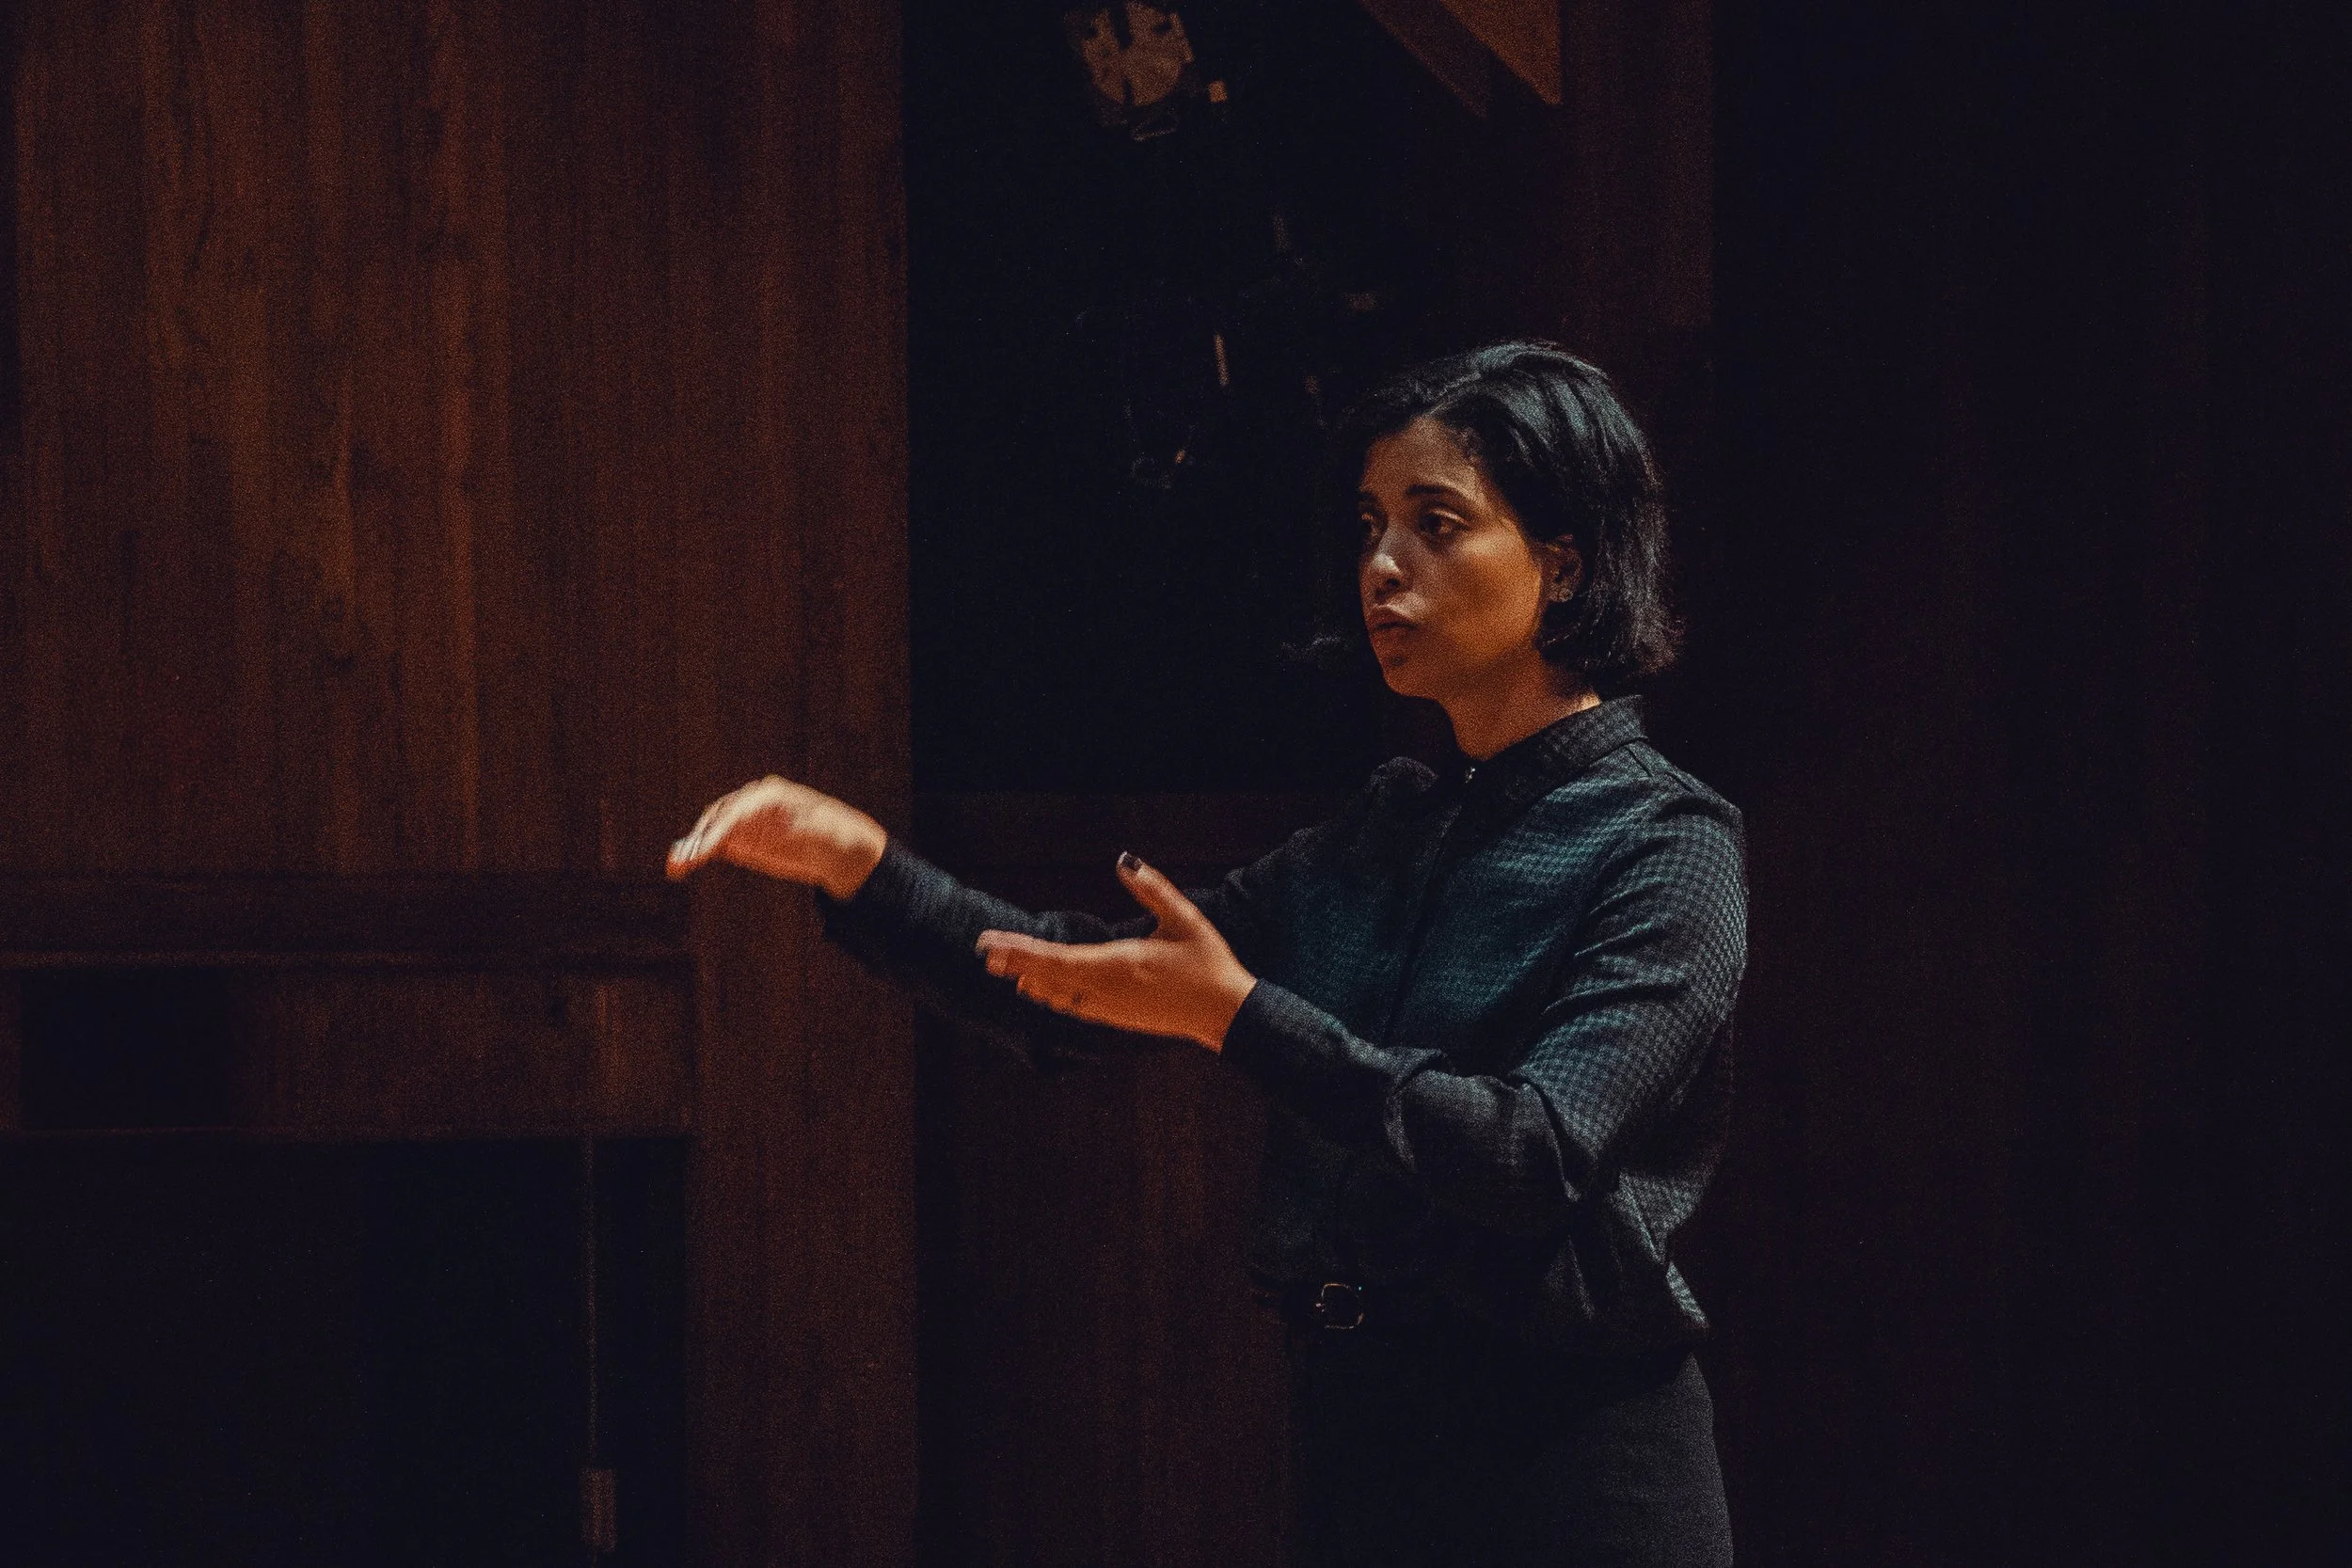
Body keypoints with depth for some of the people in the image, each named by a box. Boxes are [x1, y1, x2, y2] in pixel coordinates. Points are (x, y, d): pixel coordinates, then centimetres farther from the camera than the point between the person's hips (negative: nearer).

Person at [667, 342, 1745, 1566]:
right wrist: (858, 864, -3)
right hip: (1352, 1429, 7)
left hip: (1567, 1462, -7)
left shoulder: (1661, 847, -9)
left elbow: (1541, 1154, -23)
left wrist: (1235, 1016, -26)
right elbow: (1086, 991, 11)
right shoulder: (1387, 832, 12)